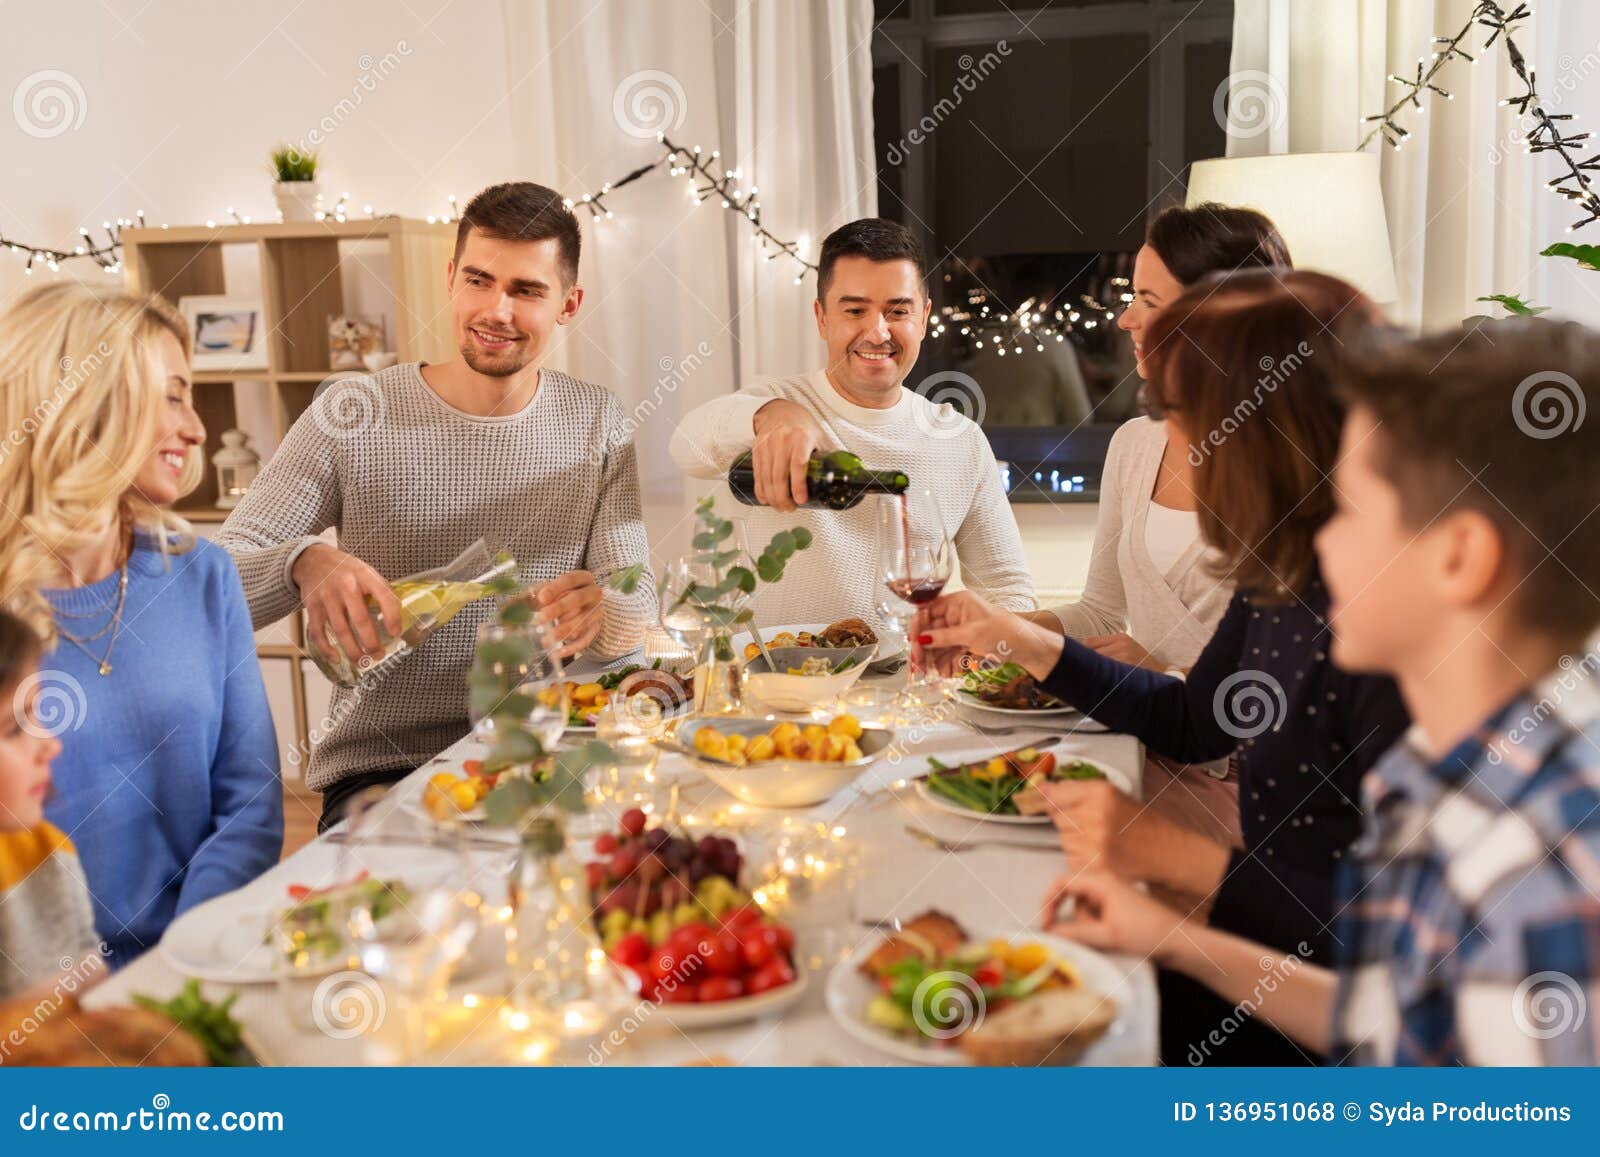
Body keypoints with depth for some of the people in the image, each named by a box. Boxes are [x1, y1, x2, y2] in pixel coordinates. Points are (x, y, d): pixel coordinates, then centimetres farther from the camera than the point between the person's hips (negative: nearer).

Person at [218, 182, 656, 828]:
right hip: (380, 769, -2)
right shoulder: (351, 417, -3)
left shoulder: (598, 425, 6)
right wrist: (305, 563, -30)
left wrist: (597, 612, -25)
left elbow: (636, 612, 1)